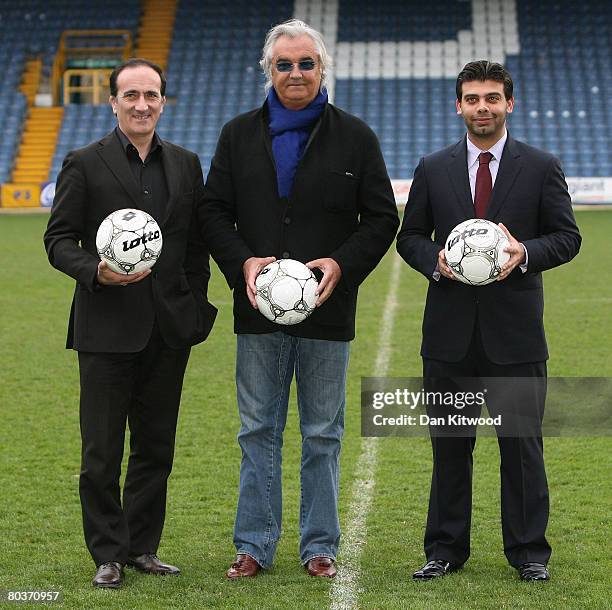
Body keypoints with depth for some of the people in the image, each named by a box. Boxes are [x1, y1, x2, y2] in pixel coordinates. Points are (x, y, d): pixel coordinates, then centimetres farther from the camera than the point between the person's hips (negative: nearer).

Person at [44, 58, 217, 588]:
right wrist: (97, 271, -20)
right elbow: (59, 240, -2)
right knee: (102, 451, 1)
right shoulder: (84, 165, -1)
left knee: (156, 447, 10)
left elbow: (198, 244, 14)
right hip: (107, 329, -4)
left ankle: (143, 548, 21)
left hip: (169, 331, 4)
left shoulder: (186, 165, 11)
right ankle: (108, 555, 10)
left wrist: (196, 309, 6)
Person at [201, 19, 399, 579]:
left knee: (323, 435, 6)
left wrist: (341, 264, -13)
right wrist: (243, 263, -11)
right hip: (259, 308, 1)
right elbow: (214, 211, 7)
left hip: (328, 309, -1)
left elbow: (382, 218, 3)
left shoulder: (355, 137, 3)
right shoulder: (239, 135, 8)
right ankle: (255, 545, 14)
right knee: (258, 430, 6)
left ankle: (320, 546, 16)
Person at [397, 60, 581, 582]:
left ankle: (529, 551, 11)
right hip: (450, 329, 2)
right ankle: (446, 548, 17)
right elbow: (409, 236, 11)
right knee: (449, 444, 8)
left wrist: (525, 253, -16)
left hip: (515, 329, -2)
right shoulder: (433, 169, 8)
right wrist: (435, 260, -10)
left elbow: (567, 237, 3)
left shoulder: (541, 167, 3)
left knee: (522, 441, 1)